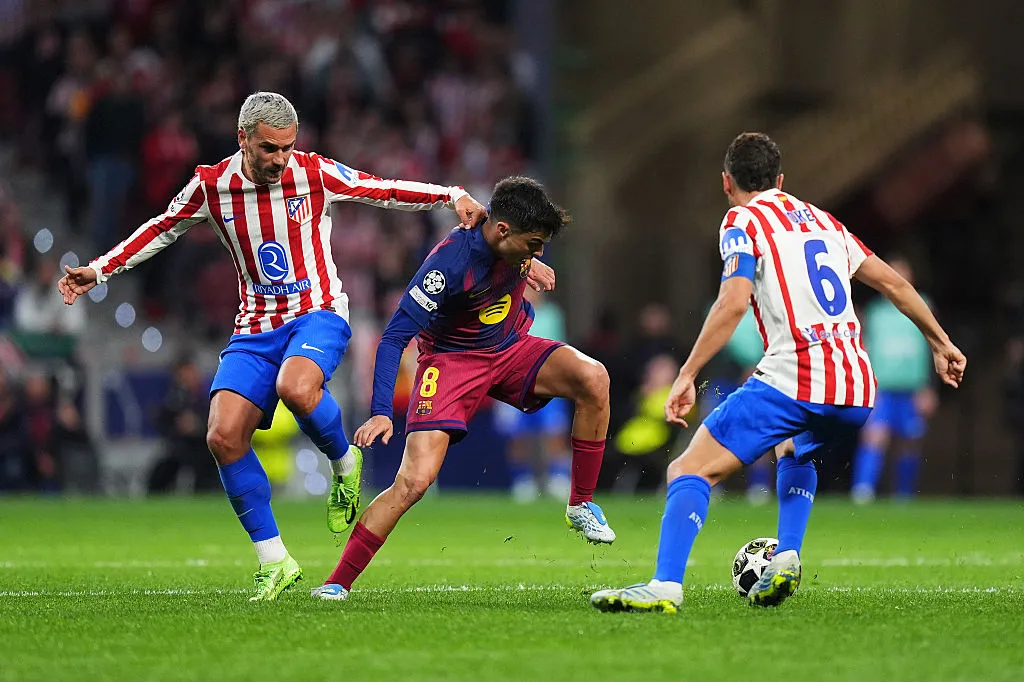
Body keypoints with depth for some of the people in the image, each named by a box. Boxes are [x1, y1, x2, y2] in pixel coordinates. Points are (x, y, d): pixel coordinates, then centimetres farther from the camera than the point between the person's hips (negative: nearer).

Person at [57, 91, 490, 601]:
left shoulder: (314, 173, -8)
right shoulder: (211, 186, -3)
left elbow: (386, 191, -2)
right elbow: (161, 230, 12)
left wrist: (452, 196, -13)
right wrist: (97, 271, 9)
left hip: (317, 314, -3)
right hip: (256, 326, 3)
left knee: (295, 388, -37)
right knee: (224, 437, -15)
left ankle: (344, 464, -3)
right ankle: (273, 560, -2)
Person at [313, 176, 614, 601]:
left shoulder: (519, 242, -13)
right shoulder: (450, 262, -31)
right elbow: (394, 337, -29)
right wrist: (380, 412, -34)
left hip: (510, 348, 5)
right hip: (452, 359, -5)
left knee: (593, 378, -22)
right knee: (414, 481, -19)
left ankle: (581, 505, -6)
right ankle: (337, 583, -8)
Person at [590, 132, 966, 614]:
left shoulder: (743, 220, 3)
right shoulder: (821, 220, 23)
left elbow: (734, 302, -12)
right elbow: (892, 283, 24)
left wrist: (686, 375, -13)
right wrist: (941, 343, 34)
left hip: (792, 382, -7)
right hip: (857, 392, 7)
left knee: (690, 471, -5)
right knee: (795, 454, 37)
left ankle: (666, 586, -25)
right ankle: (786, 558, 17)